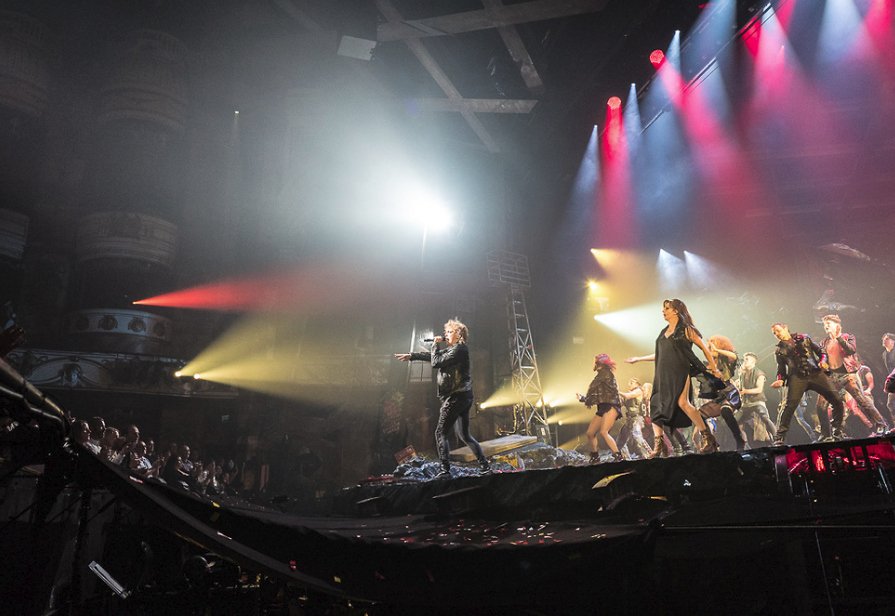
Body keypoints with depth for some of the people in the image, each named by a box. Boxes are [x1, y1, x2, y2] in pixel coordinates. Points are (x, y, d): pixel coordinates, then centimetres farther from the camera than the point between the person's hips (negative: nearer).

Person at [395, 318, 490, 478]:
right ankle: (485, 466, 10)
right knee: (465, 435, 13)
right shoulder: (453, 349, 16)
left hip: (455, 396, -10)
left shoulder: (458, 349, -13)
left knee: (440, 432, -3)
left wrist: (436, 345, -2)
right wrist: (411, 356, 26)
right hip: (464, 396, 10)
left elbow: (435, 362, -17)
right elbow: (434, 356, 24)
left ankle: (445, 470, -5)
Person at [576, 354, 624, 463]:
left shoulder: (605, 373, -3)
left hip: (611, 406, -9)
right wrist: (582, 398, 34)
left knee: (603, 432, -26)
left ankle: (618, 457, -26)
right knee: (590, 433, 7)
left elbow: (592, 388, -8)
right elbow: (596, 396, 26)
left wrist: (588, 400, 5)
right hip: (603, 408, 9)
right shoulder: (600, 376, 23)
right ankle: (595, 457, 22)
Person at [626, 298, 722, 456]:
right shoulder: (664, 332, 20)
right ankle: (658, 446, 2)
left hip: (680, 372, -6)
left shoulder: (686, 329, 3)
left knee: (682, 402, -24)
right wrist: (638, 359, 29)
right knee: (655, 405, -3)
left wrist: (714, 369, 1)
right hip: (663, 374, 6)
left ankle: (708, 438, -13)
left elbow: (704, 348, 4)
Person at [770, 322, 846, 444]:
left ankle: (837, 432, 11)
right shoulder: (779, 350, 16)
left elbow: (820, 352, 15)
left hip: (816, 373, 1)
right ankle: (779, 438, -14)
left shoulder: (804, 338, 14)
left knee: (837, 400, -6)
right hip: (797, 378, -1)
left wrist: (823, 361, -5)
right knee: (789, 406, -18)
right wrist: (780, 380, -3)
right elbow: (781, 369, 16)